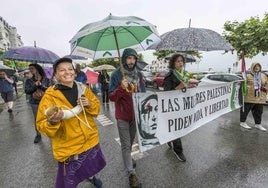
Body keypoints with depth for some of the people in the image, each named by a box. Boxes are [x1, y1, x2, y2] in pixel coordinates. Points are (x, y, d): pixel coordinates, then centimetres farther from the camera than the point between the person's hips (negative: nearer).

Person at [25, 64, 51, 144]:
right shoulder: (29, 80, 2)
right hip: (34, 103, 1)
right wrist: (35, 85, -18)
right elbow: (27, 91, -6)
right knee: (37, 119, 7)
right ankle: (38, 135, 22)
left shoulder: (46, 80, -3)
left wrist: (41, 85, -22)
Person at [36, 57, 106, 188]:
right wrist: (52, 122, -33)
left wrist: (89, 104, -17)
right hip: (69, 148, -4)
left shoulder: (83, 88, -3)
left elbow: (97, 107, 4)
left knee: (90, 166, 29)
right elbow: (42, 126, -12)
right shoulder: (50, 96, -14)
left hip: (90, 140, 4)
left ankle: (91, 177, 61)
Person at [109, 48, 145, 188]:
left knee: (131, 141, 24)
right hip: (122, 115, -4)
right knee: (125, 145, 4)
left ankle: (128, 158, 50)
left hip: (136, 113, 5)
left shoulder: (138, 74, 2)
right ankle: (131, 174, 18)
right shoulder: (116, 75, -11)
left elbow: (142, 92, 9)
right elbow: (111, 97, -13)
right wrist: (121, 88, -30)